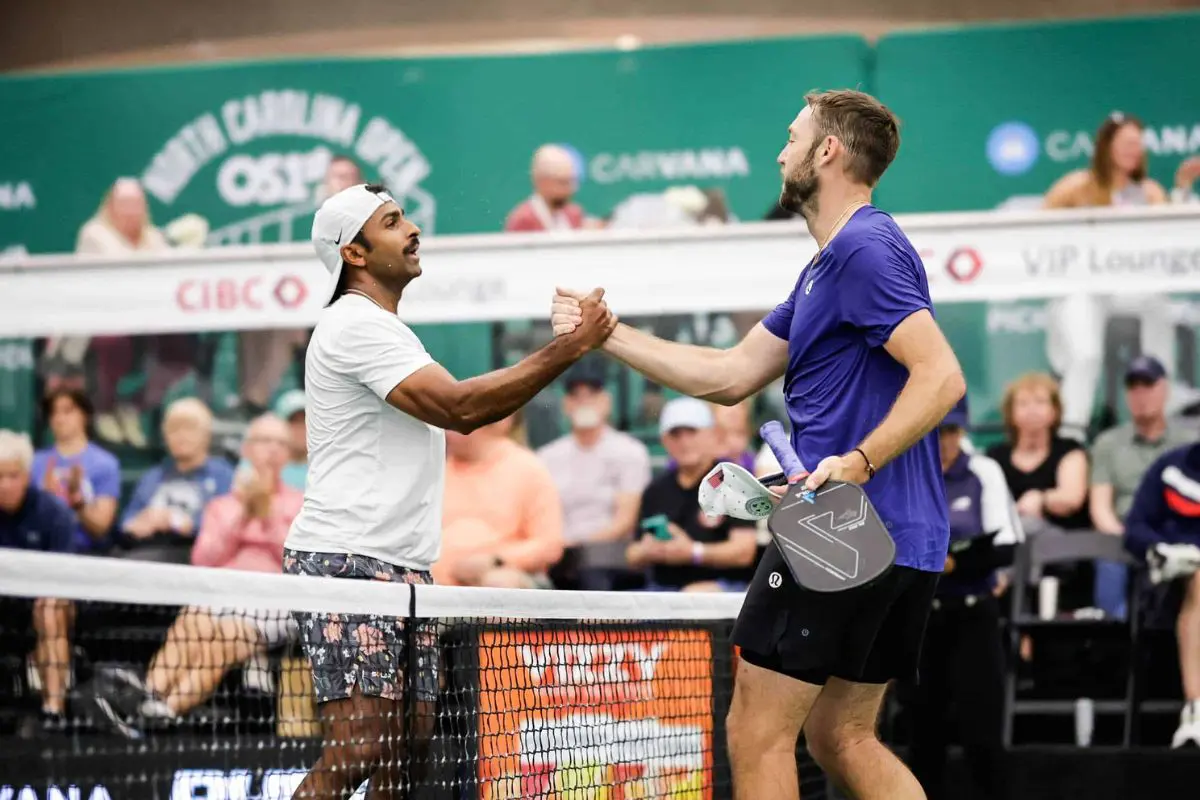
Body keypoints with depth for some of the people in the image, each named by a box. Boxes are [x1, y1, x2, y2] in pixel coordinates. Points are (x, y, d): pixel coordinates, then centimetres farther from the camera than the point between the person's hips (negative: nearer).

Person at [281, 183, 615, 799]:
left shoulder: (388, 329, 23)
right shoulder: (354, 324, -11)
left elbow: (458, 412, 29)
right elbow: (459, 408, -18)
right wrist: (570, 349, -16)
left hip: (402, 566, 10)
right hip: (346, 562, -10)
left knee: (408, 746, 5)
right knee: (357, 750, -17)